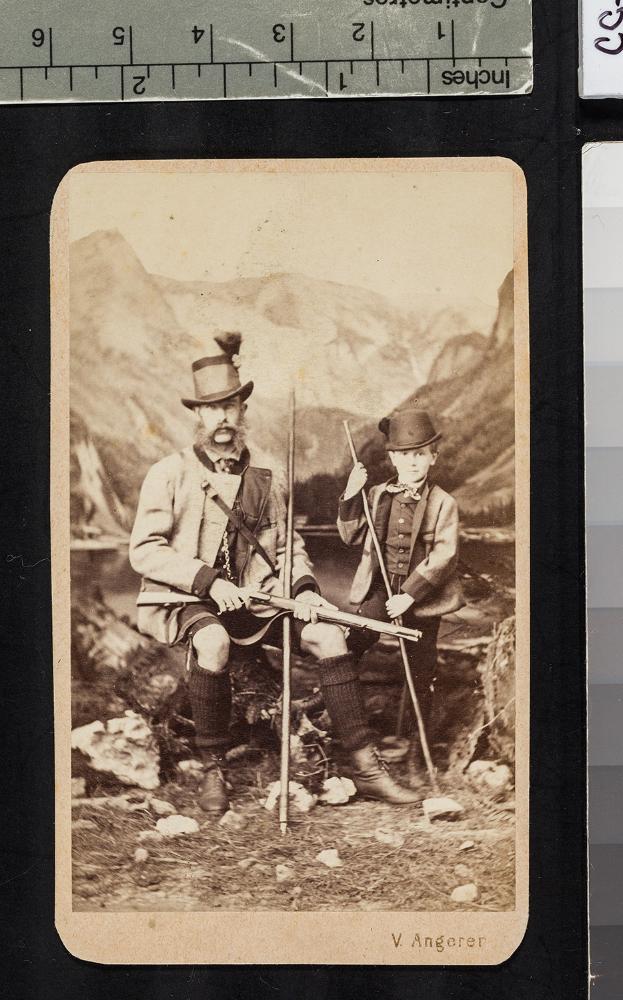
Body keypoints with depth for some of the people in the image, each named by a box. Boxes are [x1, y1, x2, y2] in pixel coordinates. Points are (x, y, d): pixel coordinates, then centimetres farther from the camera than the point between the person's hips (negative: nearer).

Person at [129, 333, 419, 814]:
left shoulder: (267, 483, 15)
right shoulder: (170, 474, 2)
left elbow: (290, 550, 16)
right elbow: (144, 551, -7)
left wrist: (303, 587, -6)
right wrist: (209, 580, -18)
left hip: (255, 604, 4)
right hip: (184, 602, -4)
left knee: (328, 634, -18)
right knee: (213, 641, -38)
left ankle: (366, 767, -14)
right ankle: (213, 771, -21)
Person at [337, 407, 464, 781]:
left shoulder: (443, 504, -8)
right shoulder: (378, 495, 4)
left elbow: (444, 555, -14)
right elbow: (353, 536, 8)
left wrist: (411, 594, -20)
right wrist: (351, 498, -7)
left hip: (423, 597, -2)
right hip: (381, 590, 3)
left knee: (421, 675, 7)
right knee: (355, 642, -11)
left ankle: (418, 750, 20)